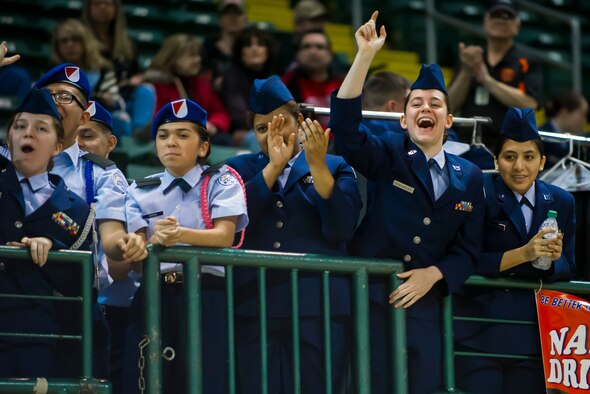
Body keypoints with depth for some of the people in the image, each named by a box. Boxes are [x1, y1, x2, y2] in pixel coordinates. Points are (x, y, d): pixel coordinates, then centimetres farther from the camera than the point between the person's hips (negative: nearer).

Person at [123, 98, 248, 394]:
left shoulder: (221, 180, 5)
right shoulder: (141, 192, 12)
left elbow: (224, 236, -11)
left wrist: (180, 234, -30)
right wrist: (155, 240, -23)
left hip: (207, 299, -3)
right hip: (153, 299, 3)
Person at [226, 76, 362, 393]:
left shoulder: (334, 168, 10)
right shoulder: (239, 169, 14)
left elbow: (340, 230, -6)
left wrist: (317, 164, -13)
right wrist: (273, 166, -7)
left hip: (318, 308, -1)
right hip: (254, 308, 1)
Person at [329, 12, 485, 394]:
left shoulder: (469, 177, 8)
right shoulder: (389, 155, 1)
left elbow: (468, 248, 8)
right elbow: (345, 126, -17)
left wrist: (433, 275, -11)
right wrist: (366, 56, -24)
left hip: (424, 301, 2)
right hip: (371, 292, -2)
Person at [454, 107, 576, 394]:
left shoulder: (561, 202, 8)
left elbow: (567, 270, 10)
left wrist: (552, 259, -13)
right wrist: (522, 254, -21)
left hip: (534, 335, 4)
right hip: (480, 334, -4)